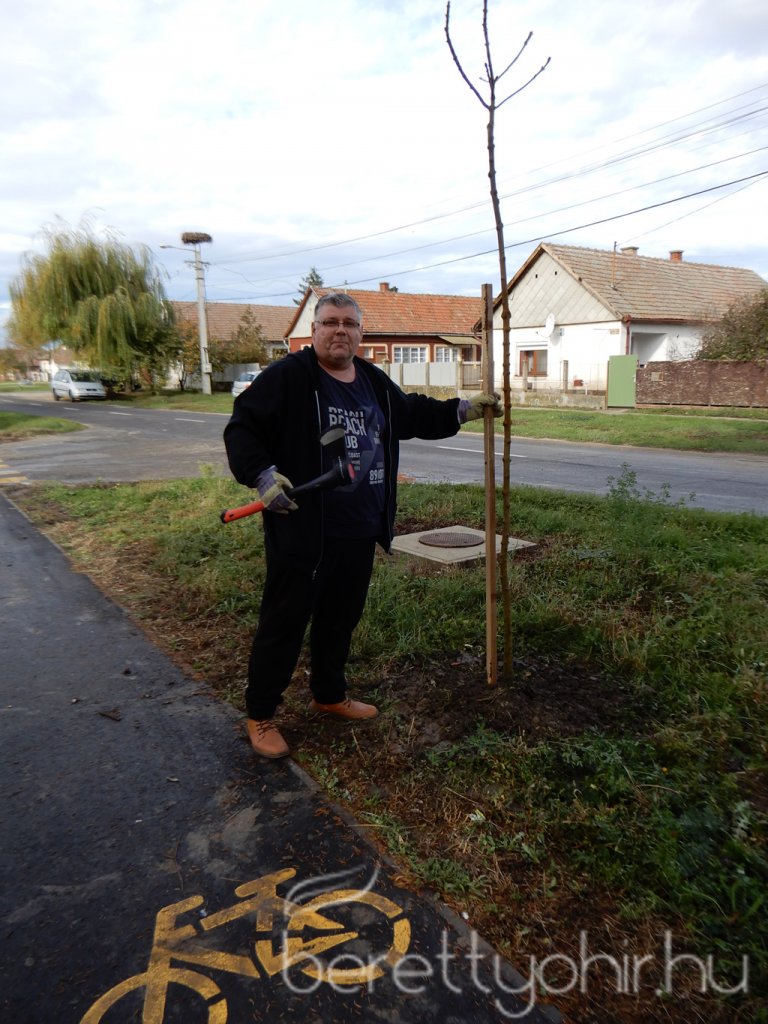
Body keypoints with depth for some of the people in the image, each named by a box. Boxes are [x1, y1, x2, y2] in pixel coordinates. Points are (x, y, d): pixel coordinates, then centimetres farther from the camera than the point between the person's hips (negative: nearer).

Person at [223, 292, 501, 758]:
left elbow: (413, 414, 27)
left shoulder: (375, 382, 12)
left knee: (342, 618, 20)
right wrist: (263, 475, -25)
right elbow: (242, 428, -11)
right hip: (302, 532, -7)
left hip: (360, 532, 7)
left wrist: (462, 409, 19)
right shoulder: (288, 376, -10)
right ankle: (261, 715, 22)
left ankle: (329, 694, 41)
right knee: (284, 623, 4)